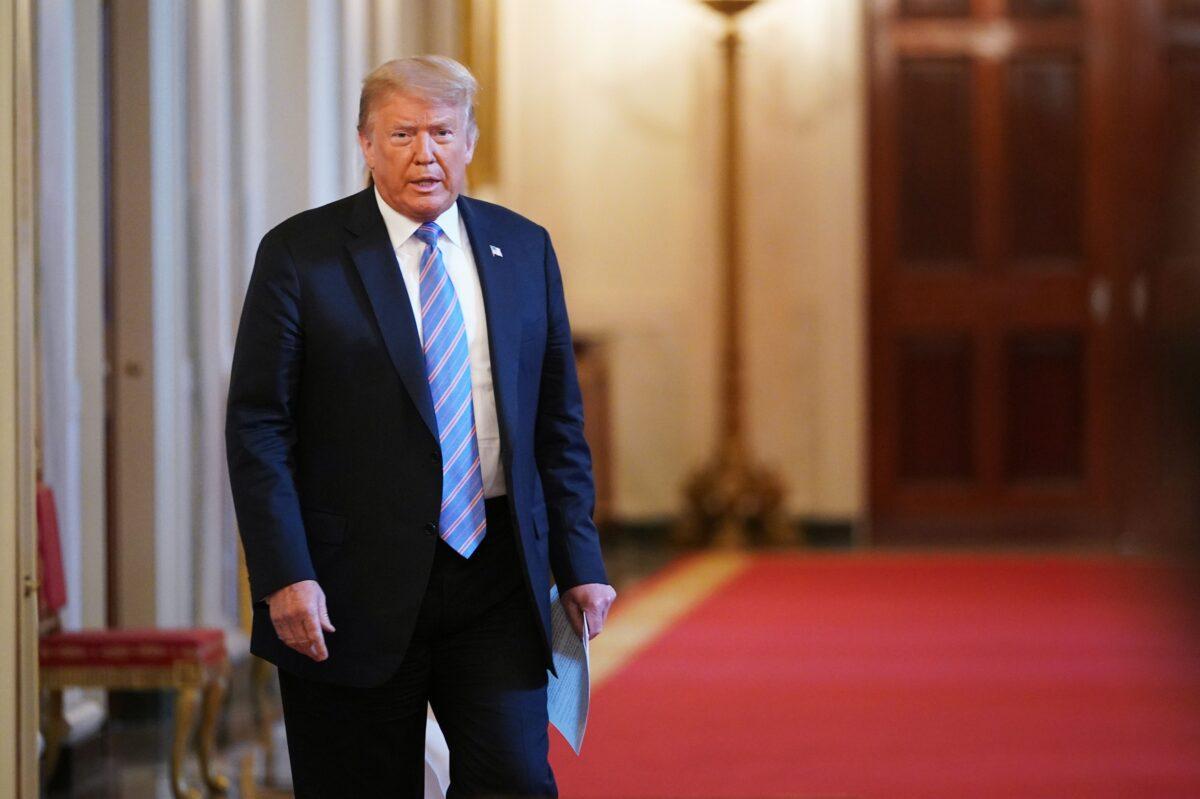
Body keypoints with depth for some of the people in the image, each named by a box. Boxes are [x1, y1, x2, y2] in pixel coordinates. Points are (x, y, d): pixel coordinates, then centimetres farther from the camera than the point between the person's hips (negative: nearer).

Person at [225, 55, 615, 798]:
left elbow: (558, 422, 12)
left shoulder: (523, 249, 9)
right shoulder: (300, 255, -2)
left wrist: (579, 562, 5)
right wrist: (285, 576, -15)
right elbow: (258, 428, -6)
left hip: (497, 578, 3)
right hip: (355, 589, -2)